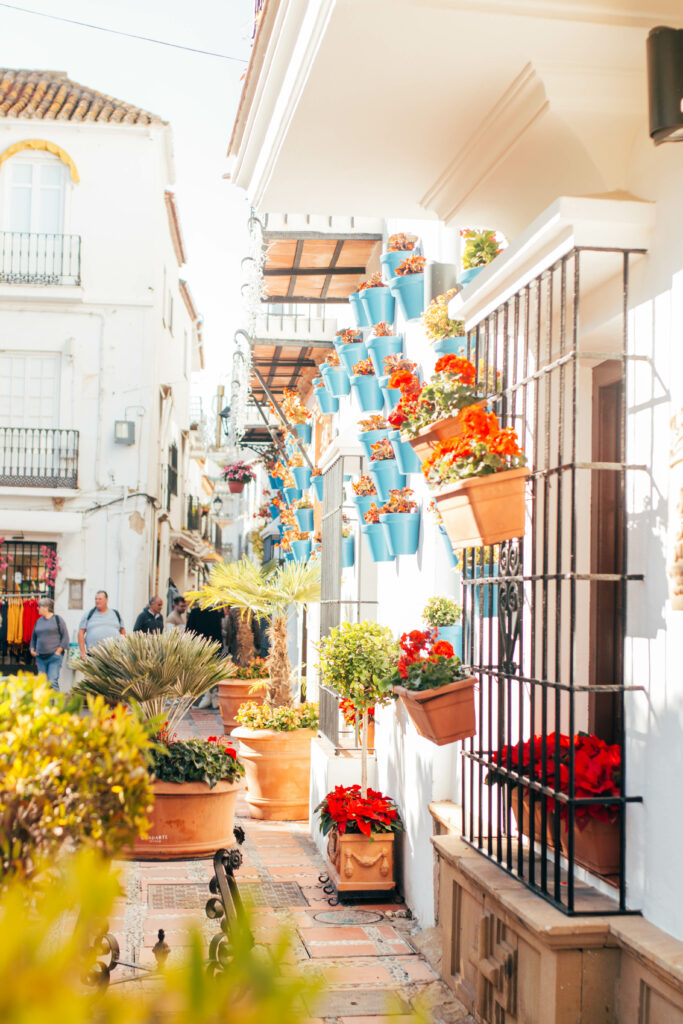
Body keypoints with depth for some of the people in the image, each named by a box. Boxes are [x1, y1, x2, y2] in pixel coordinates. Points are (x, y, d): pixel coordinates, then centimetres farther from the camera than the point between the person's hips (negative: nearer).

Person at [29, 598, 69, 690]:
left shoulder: (57, 619, -1)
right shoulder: (39, 621, 14)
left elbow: (65, 636, -3)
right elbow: (33, 637, 26)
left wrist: (58, 651, -10)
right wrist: (32, 649, 10)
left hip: (54, 656, -6)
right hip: (41, 657, 6)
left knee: (52, 682, -14)